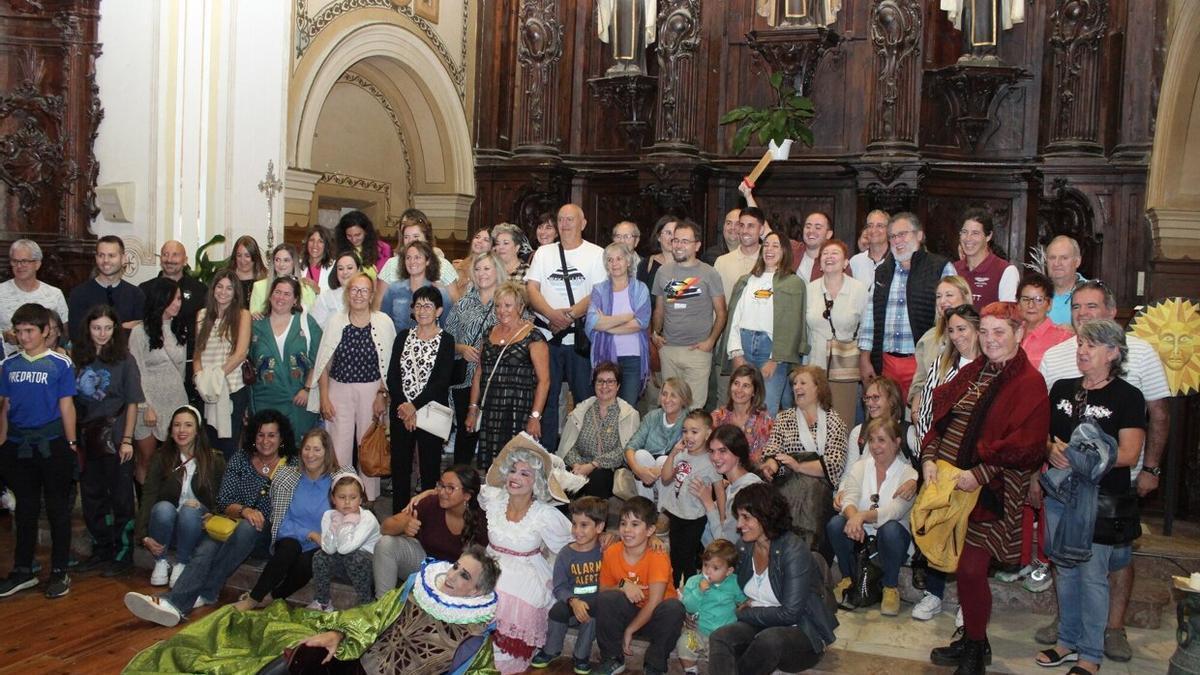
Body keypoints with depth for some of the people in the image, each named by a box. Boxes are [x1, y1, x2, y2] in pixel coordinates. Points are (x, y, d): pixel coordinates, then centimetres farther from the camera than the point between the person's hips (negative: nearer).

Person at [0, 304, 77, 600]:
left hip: (52, 445, -4)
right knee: (25, 509, 14)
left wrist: (71, 445, -4)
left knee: (58, 509, 5)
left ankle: (59, 572, 13)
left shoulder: (60, 364, -5)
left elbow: (66, 406, -3)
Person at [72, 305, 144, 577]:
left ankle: (122, 555, 12)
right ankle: (101, 551, 25)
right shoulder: (78, 358, 5)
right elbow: (71, 400, 7)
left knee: (120, 498, 3)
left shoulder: (124, 359, -4)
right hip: (86, 438, 4)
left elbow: (132, 403, -5)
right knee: (91, 497, 12)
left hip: (115, 438, -4)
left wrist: (127, 440, -10)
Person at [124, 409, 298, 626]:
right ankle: (176, 602, -50)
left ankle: (203, 594, -34)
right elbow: (223, 502, 4)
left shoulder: (293, 466, 3)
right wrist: (243, 510, -18)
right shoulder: (240, 460, 10)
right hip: (234, 525, 3)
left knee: (246, 528, -37)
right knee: (206, 548, -30)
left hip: (269, 534, -3)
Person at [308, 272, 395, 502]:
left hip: (372, 391, -1)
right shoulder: (335, 322, 3)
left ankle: (370, 499, 19)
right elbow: (324, 364, 6)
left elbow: (389, 364, -1)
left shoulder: (384, 323, -2)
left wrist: (382, 395, -6)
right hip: (339, 391, 1)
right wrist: (324, 398, 1)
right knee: (339, 448, 0)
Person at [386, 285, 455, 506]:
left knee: (430, 467, 2)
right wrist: (403, 406, -11)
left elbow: (442, 381, -11)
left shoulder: (445, 341, -2)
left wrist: (414, 405, -16)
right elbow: (392, 376, 3)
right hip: (401, 411, 3)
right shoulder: (403, 337, 9)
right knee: (399, 465, 7)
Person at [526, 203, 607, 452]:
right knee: (546, 397, 7)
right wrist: (552, 314, -15)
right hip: (546, 335, 3)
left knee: (585, 397, -1)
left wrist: (569, 315, -17)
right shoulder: (543, 253, 11)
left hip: (580, 337, -3)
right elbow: (531, 289, 2)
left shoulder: (596, 254, 3)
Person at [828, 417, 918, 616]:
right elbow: (849, 499, -12)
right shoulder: (859, 467, 4)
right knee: (835, 523, -26)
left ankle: (891, 587, -10)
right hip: (860, 535, 2)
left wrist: (863, 516, -41)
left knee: (890, 529, -35)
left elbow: (894, 511, -23)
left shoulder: (908, 473, -6)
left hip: (891, 540, -2)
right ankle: (848, 578, -2)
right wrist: (854, 518, -37)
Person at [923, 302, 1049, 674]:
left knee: (971, 570, -4)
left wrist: (979, 474, -21)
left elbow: (1024, 445, -17)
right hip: (951, 484, 6)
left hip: (989, 493, -6)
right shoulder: (971, 373, 14)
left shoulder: (1029, 384, -8)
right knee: (963, 567, 11)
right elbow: (940, 417, 14)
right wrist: (929, 458, -2)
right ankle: (971, 640, 28)